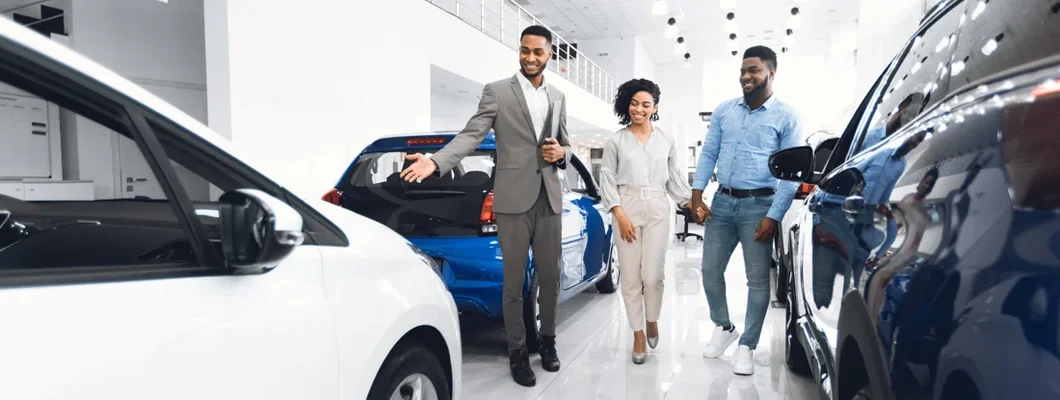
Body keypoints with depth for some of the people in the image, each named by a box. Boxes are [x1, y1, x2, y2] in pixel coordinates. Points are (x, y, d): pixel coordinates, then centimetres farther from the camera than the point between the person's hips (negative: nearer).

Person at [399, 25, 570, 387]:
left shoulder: (558, 98, 12)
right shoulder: (497, 91, -2)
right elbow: (471, 135, -11)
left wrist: (561, 153, -4)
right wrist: (436, 161, -27)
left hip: (549, 199, 4)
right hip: (514, 200, -4)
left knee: (550, 277, 12)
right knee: (514, 282, 5)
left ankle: (547, 340, 32)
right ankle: (517, 352, 20)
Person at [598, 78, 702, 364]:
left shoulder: (667, 142, 10)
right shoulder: (616, 141, 4)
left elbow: (675, 179, 14)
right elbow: (607, 179, 0)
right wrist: (619, 214, -9)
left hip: (657, 210, 1)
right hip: (626, 210, -1)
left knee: (653, 275, -5)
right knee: (630, 277, 1)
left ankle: (652, 320, 24)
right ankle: (638, 333, 15)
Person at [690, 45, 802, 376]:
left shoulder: (786, 116, -2)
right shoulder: (724, 111, 9)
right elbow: (708, 154, 9)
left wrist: (774, 216, -14)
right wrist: (697, 195, -3)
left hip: (759, 205, -3)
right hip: (722, 202, 4)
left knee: (758, 279, 3)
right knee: (710, 270, 8)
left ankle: (747, 346, 16)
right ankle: (723, 328, 30)